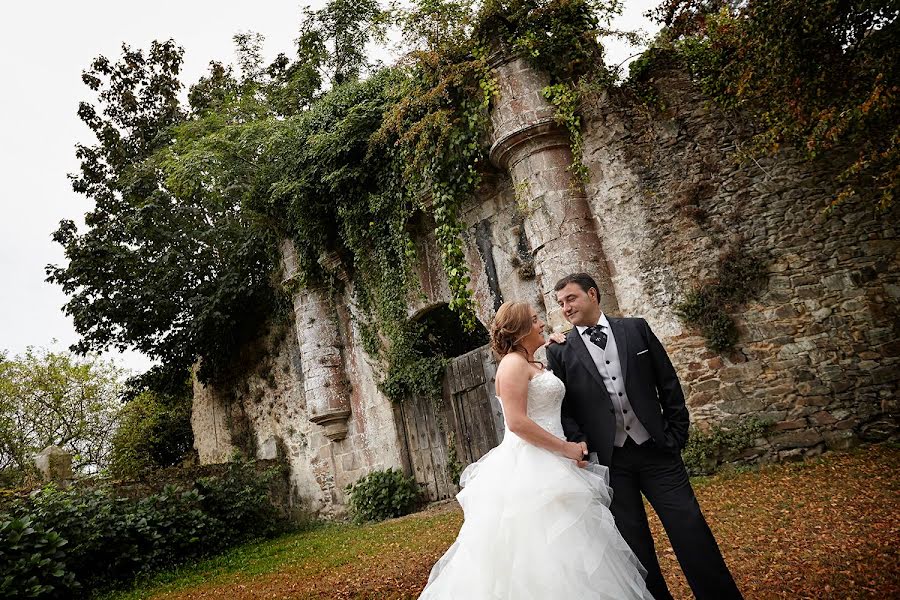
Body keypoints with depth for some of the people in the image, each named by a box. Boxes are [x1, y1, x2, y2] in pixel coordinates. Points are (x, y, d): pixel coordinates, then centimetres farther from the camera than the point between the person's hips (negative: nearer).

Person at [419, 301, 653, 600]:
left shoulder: (535, 365, 18)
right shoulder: (513, 363, -11)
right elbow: (517, 422, -20)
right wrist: (565, 448, -13)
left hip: (545, 466, 9)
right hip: (529, 468, -9)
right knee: (543, 554, -5)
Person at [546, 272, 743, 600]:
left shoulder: (636, 329, 4)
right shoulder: (560, 352, 2)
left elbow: (668, 385, 6)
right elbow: (563, 406, 1)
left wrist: (676, 435, 3)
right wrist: (579, 443, -12)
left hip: (655, 450, 0)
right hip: (608, 461, 0)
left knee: (690, 531, 2)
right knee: (634, 543, 9)